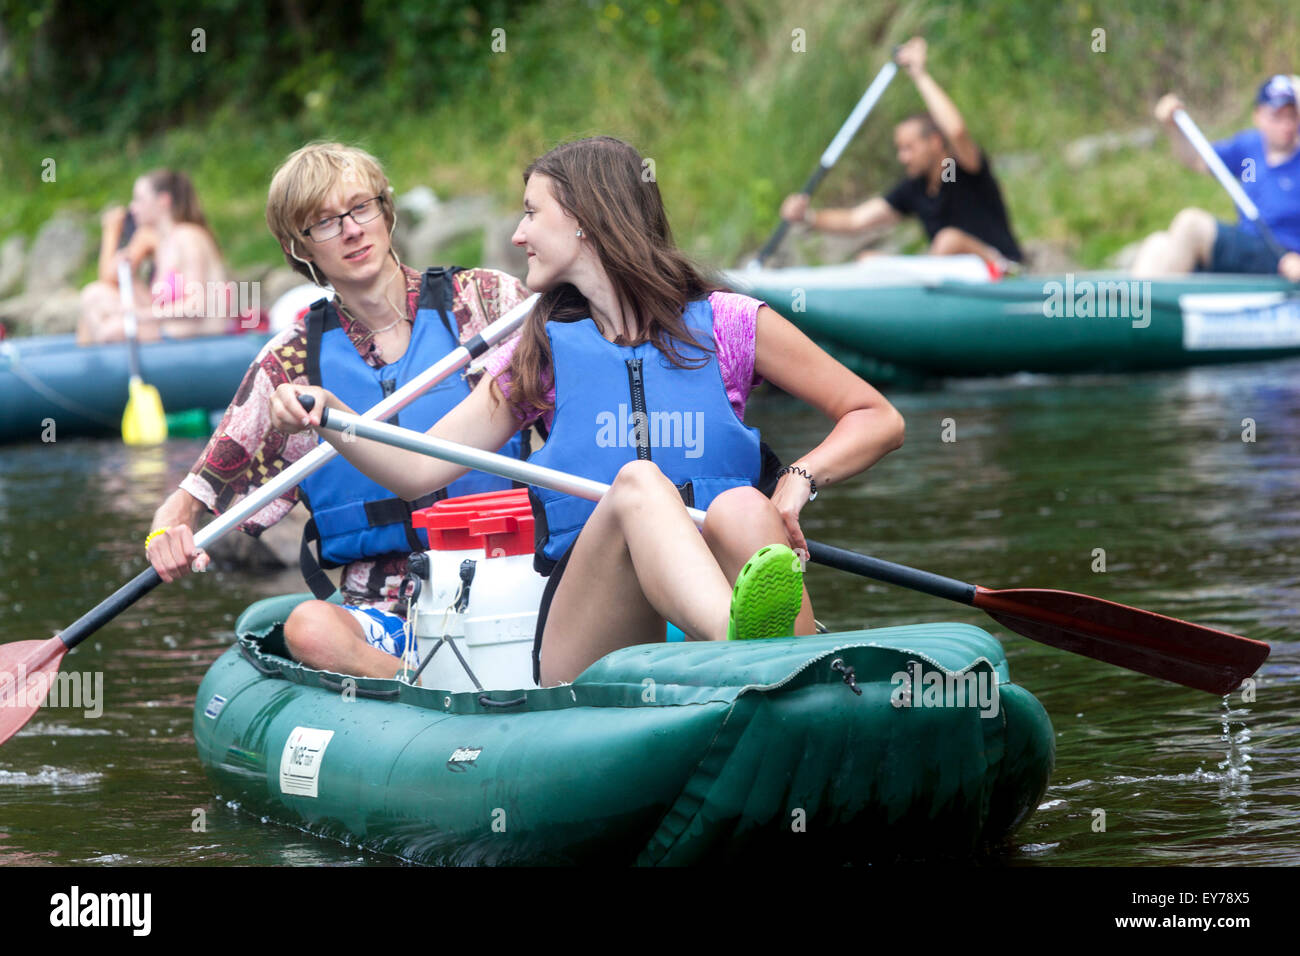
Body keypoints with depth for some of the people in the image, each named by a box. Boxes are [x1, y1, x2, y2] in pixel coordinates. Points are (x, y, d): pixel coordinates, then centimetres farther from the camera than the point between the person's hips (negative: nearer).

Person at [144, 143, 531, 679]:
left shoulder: (486, 301, 6)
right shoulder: (291, 363, 8)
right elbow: (197, 494, 10)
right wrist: (168, 533, -15)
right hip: (381, 611, 1)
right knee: (308, 628, -35)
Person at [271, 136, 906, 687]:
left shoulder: (723, 324, 12)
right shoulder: (542, 353, 19)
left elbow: (878, 419, 11)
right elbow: (418, 471, 11)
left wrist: (799, 481, -6)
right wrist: (332, 419, -6)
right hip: (584, 646, 0)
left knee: (740, 507, -31)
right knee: (638, 482, -29)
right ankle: (747, 649, -59)